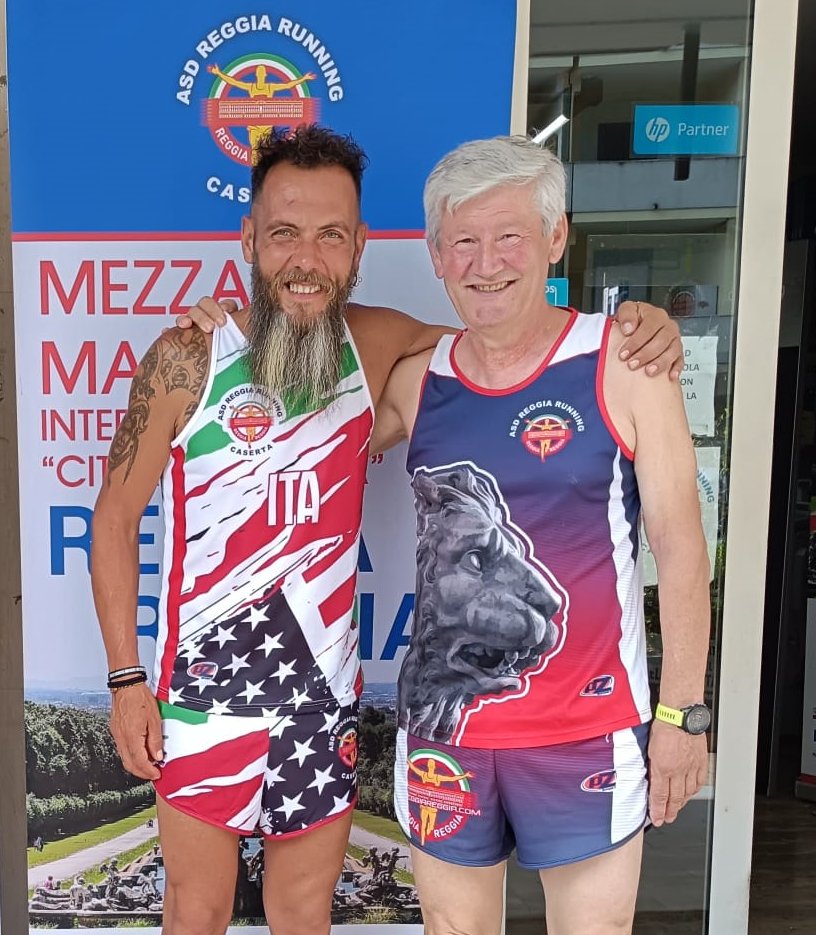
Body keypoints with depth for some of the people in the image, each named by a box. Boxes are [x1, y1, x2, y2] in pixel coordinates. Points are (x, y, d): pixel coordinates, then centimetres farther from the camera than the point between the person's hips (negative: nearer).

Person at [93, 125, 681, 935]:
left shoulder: (377, 344, -4)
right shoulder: (186, 360, -11)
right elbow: (116, 516, -5)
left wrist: (630, 326, -14)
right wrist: (125, 678, -6)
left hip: (324, 690, 2)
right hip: (204, 690, -2)